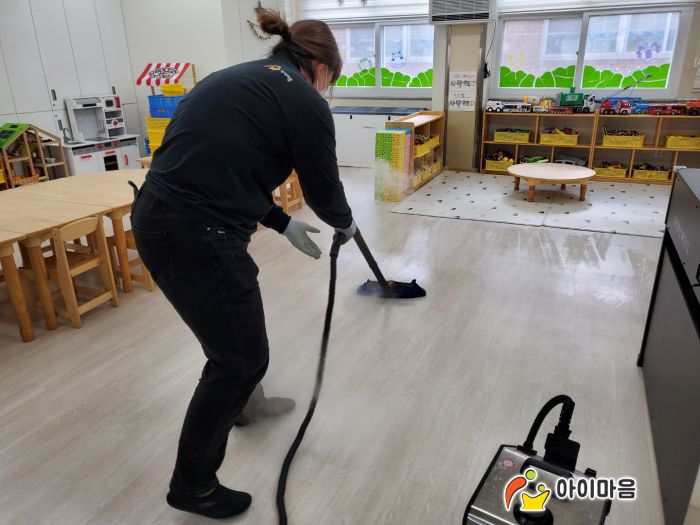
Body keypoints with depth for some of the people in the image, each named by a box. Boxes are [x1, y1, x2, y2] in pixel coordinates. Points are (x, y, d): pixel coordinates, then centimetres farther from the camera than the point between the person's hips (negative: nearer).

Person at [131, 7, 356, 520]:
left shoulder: (237, 78, 21)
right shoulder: (304, 101, -5)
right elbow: (323, 190, 3)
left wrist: (283, 224, 23)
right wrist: (345, 223, 25)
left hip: (159, 217, 9)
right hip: (196, 237, -9)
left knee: (237, 327, 29)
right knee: (241, 356, 9)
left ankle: (245, 404, 54)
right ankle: (192, 486, 27)